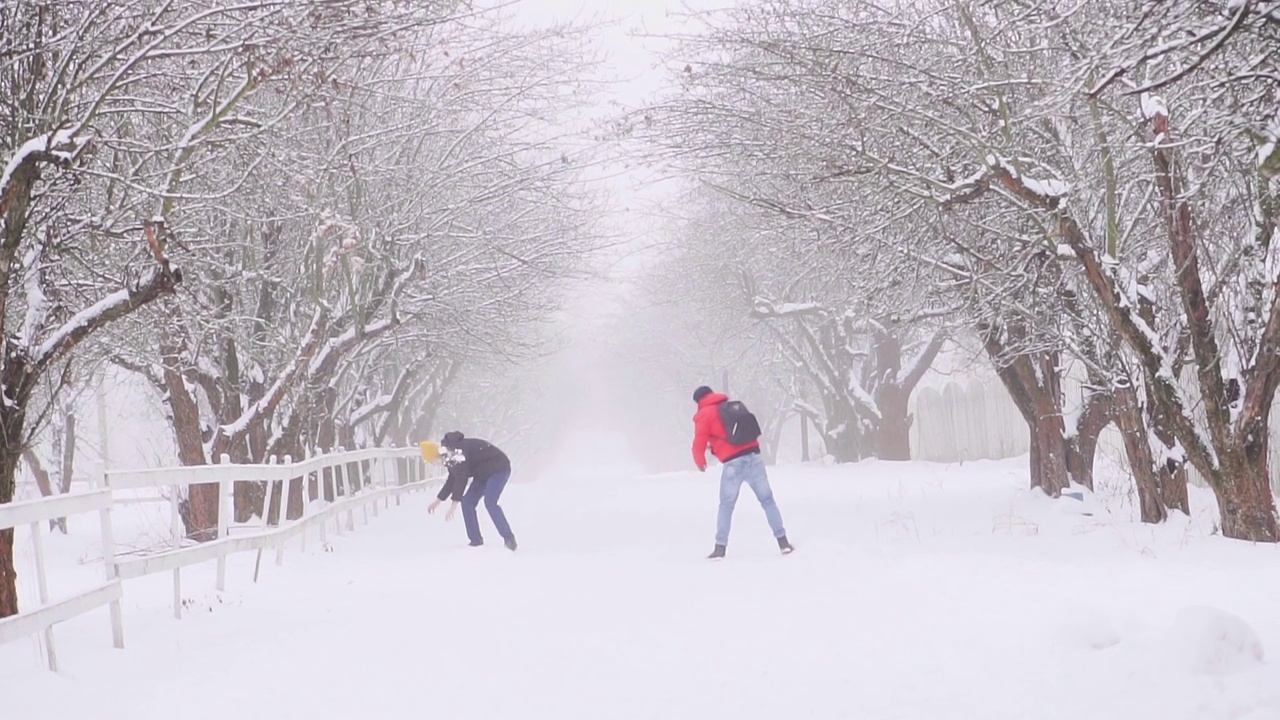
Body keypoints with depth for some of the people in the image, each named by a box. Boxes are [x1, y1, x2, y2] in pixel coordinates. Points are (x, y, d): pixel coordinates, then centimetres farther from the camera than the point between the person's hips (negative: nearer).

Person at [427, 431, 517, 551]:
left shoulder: (456, 451, -26)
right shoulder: (451, 456, 5)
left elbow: (461, 478, -32)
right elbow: (453, 480, 19)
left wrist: (454, 504, -32)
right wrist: (438, 501, 23)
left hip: (499, 468, -10)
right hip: (484, 472, 10)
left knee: (490, 502, -26)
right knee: (467, 502, 1)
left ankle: (508, 538, -20)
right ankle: (475, 540, 5)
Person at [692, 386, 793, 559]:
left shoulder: (704, 415, 3)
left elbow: (699, 444, -1)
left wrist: (700, 463, 20)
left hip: (733, 464, -4)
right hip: (753, 456, 4)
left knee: (726, 506, 9)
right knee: (767, 500, 11)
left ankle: (720, 548, 5)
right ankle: (783, 542, 9)